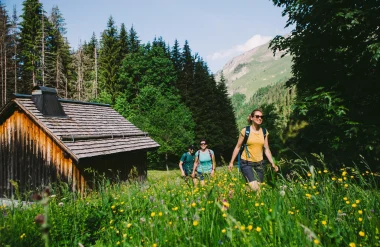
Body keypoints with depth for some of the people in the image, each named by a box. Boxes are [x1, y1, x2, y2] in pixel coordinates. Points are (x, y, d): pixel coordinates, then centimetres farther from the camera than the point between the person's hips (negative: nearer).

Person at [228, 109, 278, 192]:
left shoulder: (264, 132, 6)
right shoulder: (245, 131, -5)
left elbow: (266, 149, 11)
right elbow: (238, 147, 2)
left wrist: (272, 164, 5)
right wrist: (231, 162, 3)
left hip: (259, 164, 4)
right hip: (246, 163, -4)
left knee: (259, 186, 5)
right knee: (254, 187, -21)